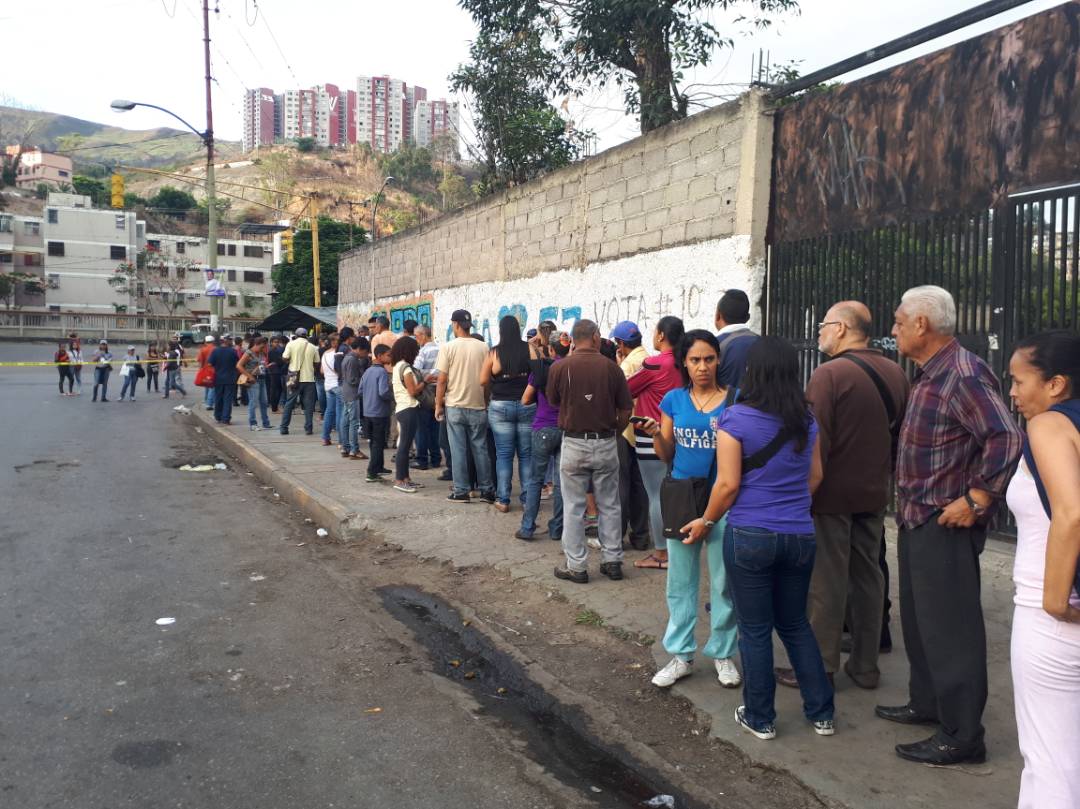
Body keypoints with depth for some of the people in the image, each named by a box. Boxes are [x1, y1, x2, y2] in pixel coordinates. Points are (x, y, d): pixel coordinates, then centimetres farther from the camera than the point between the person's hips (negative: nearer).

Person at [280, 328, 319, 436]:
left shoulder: (291, 344, -2)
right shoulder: (313, 347, 2)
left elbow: (284, 358, -6)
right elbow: (316, 363, 7)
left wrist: (292, 360, 13)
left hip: (295, 378, 0)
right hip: (309, 378, 0)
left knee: (289, 404, 8)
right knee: (308, 405, 5)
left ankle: (284, 428, 9)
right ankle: (308, 429, 3)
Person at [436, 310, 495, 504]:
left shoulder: (448, 347, -6)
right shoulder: (483, 347, 0)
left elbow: (442, 380, -7)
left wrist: (438, 405, 2)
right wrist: (487, 401, 15)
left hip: (455, 406, -2)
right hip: (478, 406, 2)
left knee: (458, 450, 3)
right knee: (481, 449, 9)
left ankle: (461, 492, 6)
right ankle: (487, 490, 13)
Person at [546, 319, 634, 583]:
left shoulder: (559, 367, -8)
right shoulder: (611, 367, -6)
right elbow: (625, 410, 0)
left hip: (574, 444, -1)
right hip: (606, 444, 1)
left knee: (574, 507, 8)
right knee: (609, 505, 14)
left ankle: (576, 566, 13)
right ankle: (612, 561, 22)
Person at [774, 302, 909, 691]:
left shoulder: (829, 374, -17)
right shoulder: (895, 373, 6)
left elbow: (815, 441, -20)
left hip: (832, 495, -7)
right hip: (874, 495, 7)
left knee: (826, 582, 2)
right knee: (867, 576, 15)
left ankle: (819, 669, 13)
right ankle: (865, 666, 26)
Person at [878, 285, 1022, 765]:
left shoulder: (963, 375, -19)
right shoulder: (929, 374, 12)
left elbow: (1006, 439, -26)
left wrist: (976, 500, -22)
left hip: (946, 523, -10)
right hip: (917, 519, 10)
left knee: (948, 627, -1)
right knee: (918, 617, 20)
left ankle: (961, 736, 11)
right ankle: (927, 703, 36)